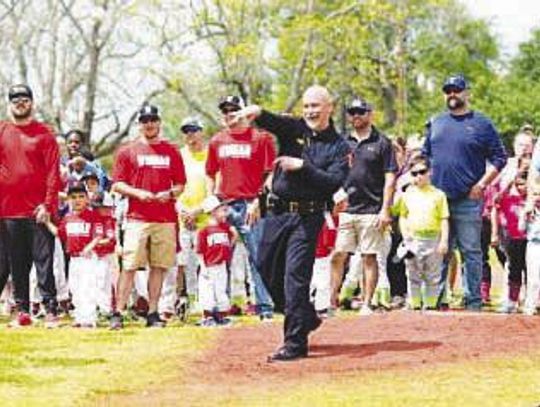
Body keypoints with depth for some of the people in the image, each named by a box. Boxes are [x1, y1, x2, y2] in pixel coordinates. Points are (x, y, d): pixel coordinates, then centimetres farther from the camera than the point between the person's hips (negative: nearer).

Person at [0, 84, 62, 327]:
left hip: (38, 210, -3)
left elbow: (53, 172, -2)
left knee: (44, 261, -6)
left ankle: (50, 311, -7)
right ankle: (22, 312, 11)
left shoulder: (44, 133, 3)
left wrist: (48, 205, -11)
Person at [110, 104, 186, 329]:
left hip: (165, 219, 3)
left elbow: (180, 185, 15)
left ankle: (153, 314, 10)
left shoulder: (171, 151, 13)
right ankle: (117, 314, -9)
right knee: (130, 266, -8)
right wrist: (138, 193, -12)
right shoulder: (127, 151, 7)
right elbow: (117, 185, 4)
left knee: (159, 267, 4)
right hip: (137, 217, -3)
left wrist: (170, 194, -6)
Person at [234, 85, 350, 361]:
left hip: (308, 217, -5)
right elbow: (271, 122, -15)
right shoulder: (294, 129, 7)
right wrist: (257, 113, -38)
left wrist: (302, 167, -21)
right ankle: (306, 318, 32)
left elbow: (334, 182, -12)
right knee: (267, 268, 12)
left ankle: (295, 343, -8)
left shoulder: (339, 147, 1)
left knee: (295, 274, -10)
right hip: (278, 211, 5)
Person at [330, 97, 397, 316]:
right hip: (344, 209, 3)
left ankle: (367, 304, 5)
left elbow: (389, 178, -2)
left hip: (371, 210, -3)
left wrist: (385, 210, -10)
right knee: (337, 255, 0)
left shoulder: (381, 142, 1)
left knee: (369, 257, 0)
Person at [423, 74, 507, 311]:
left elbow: (499, 159, 0)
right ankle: (437, 300, 11)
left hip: (468, 201, -4)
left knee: (470, 251, -2)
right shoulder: (435, 123, 14)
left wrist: (481, 185, -9)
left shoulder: (481, 124, 2)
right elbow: (424, 157, 20)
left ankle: (473, 301, 1)